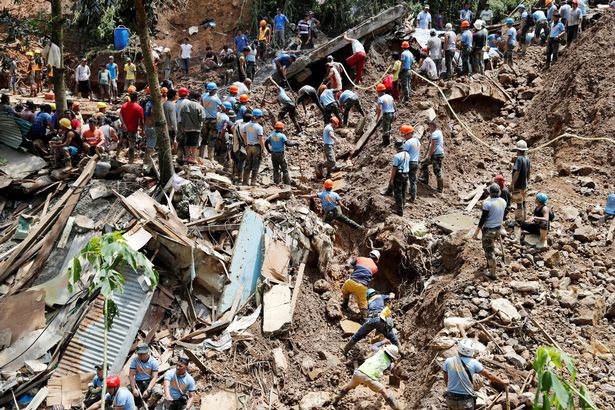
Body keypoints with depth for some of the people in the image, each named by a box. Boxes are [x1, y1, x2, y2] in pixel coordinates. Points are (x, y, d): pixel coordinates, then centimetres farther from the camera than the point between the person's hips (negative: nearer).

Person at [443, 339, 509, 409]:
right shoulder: (473, 363, -10)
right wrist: (502, 382, 19)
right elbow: (489, 375, 3)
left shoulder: (448, 362, -5)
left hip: (451, 399, 2)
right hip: (466, 401, -2)